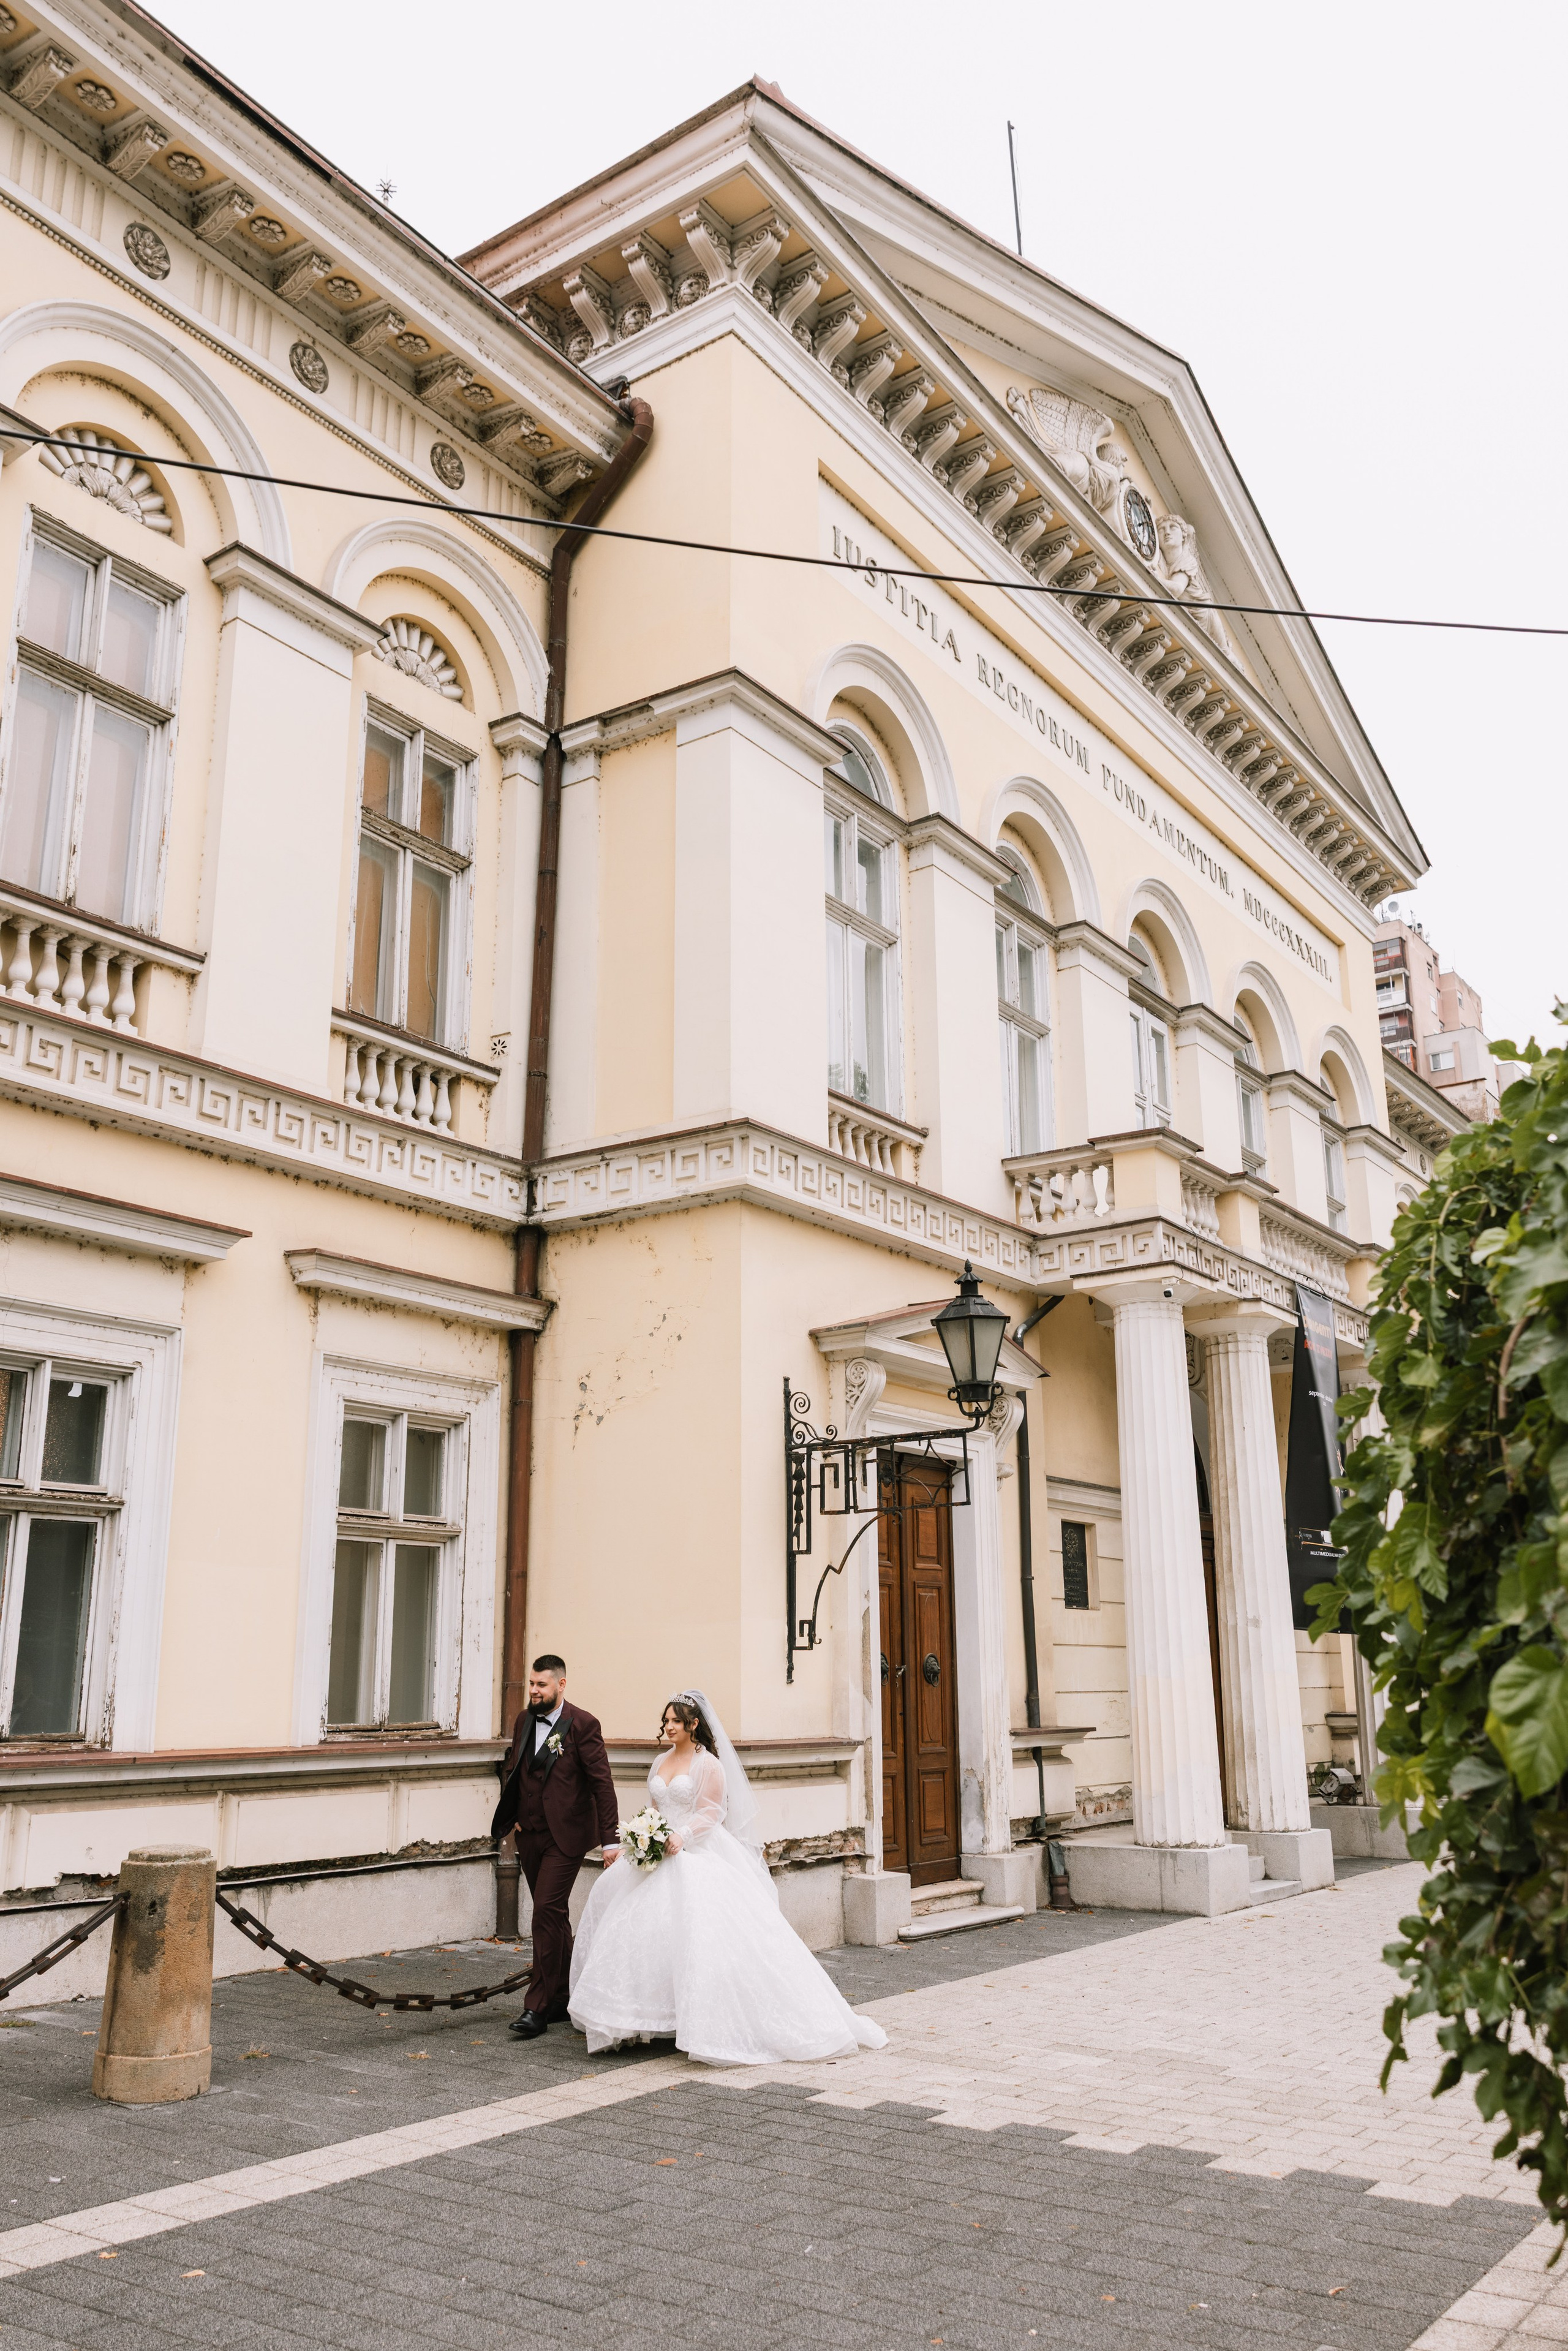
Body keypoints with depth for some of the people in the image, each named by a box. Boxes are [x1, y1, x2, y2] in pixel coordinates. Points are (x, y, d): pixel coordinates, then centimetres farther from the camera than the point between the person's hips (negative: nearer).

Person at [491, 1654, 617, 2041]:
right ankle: (562, 1998, 27)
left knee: (548, 1911, -13)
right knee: (553, 1915, 15)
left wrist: (610, 1839, -15)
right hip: (530, 1835, 7)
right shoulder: (524, 1721, 8)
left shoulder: (582, 1724, -12)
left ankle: (537, 2008, -8)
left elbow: (602, 1781, -12)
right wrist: (512, 1815, 11)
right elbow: (511, 1770, 23)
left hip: (565, 1835, -7)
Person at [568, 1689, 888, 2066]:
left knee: (706, 1929, -20)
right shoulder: (660, 1762, 15)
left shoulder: (708, 1763, -5)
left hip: (699, 1855, -7)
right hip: (659, 1853, 7)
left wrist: (683, 1835, -25)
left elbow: (713, 1812, -10)